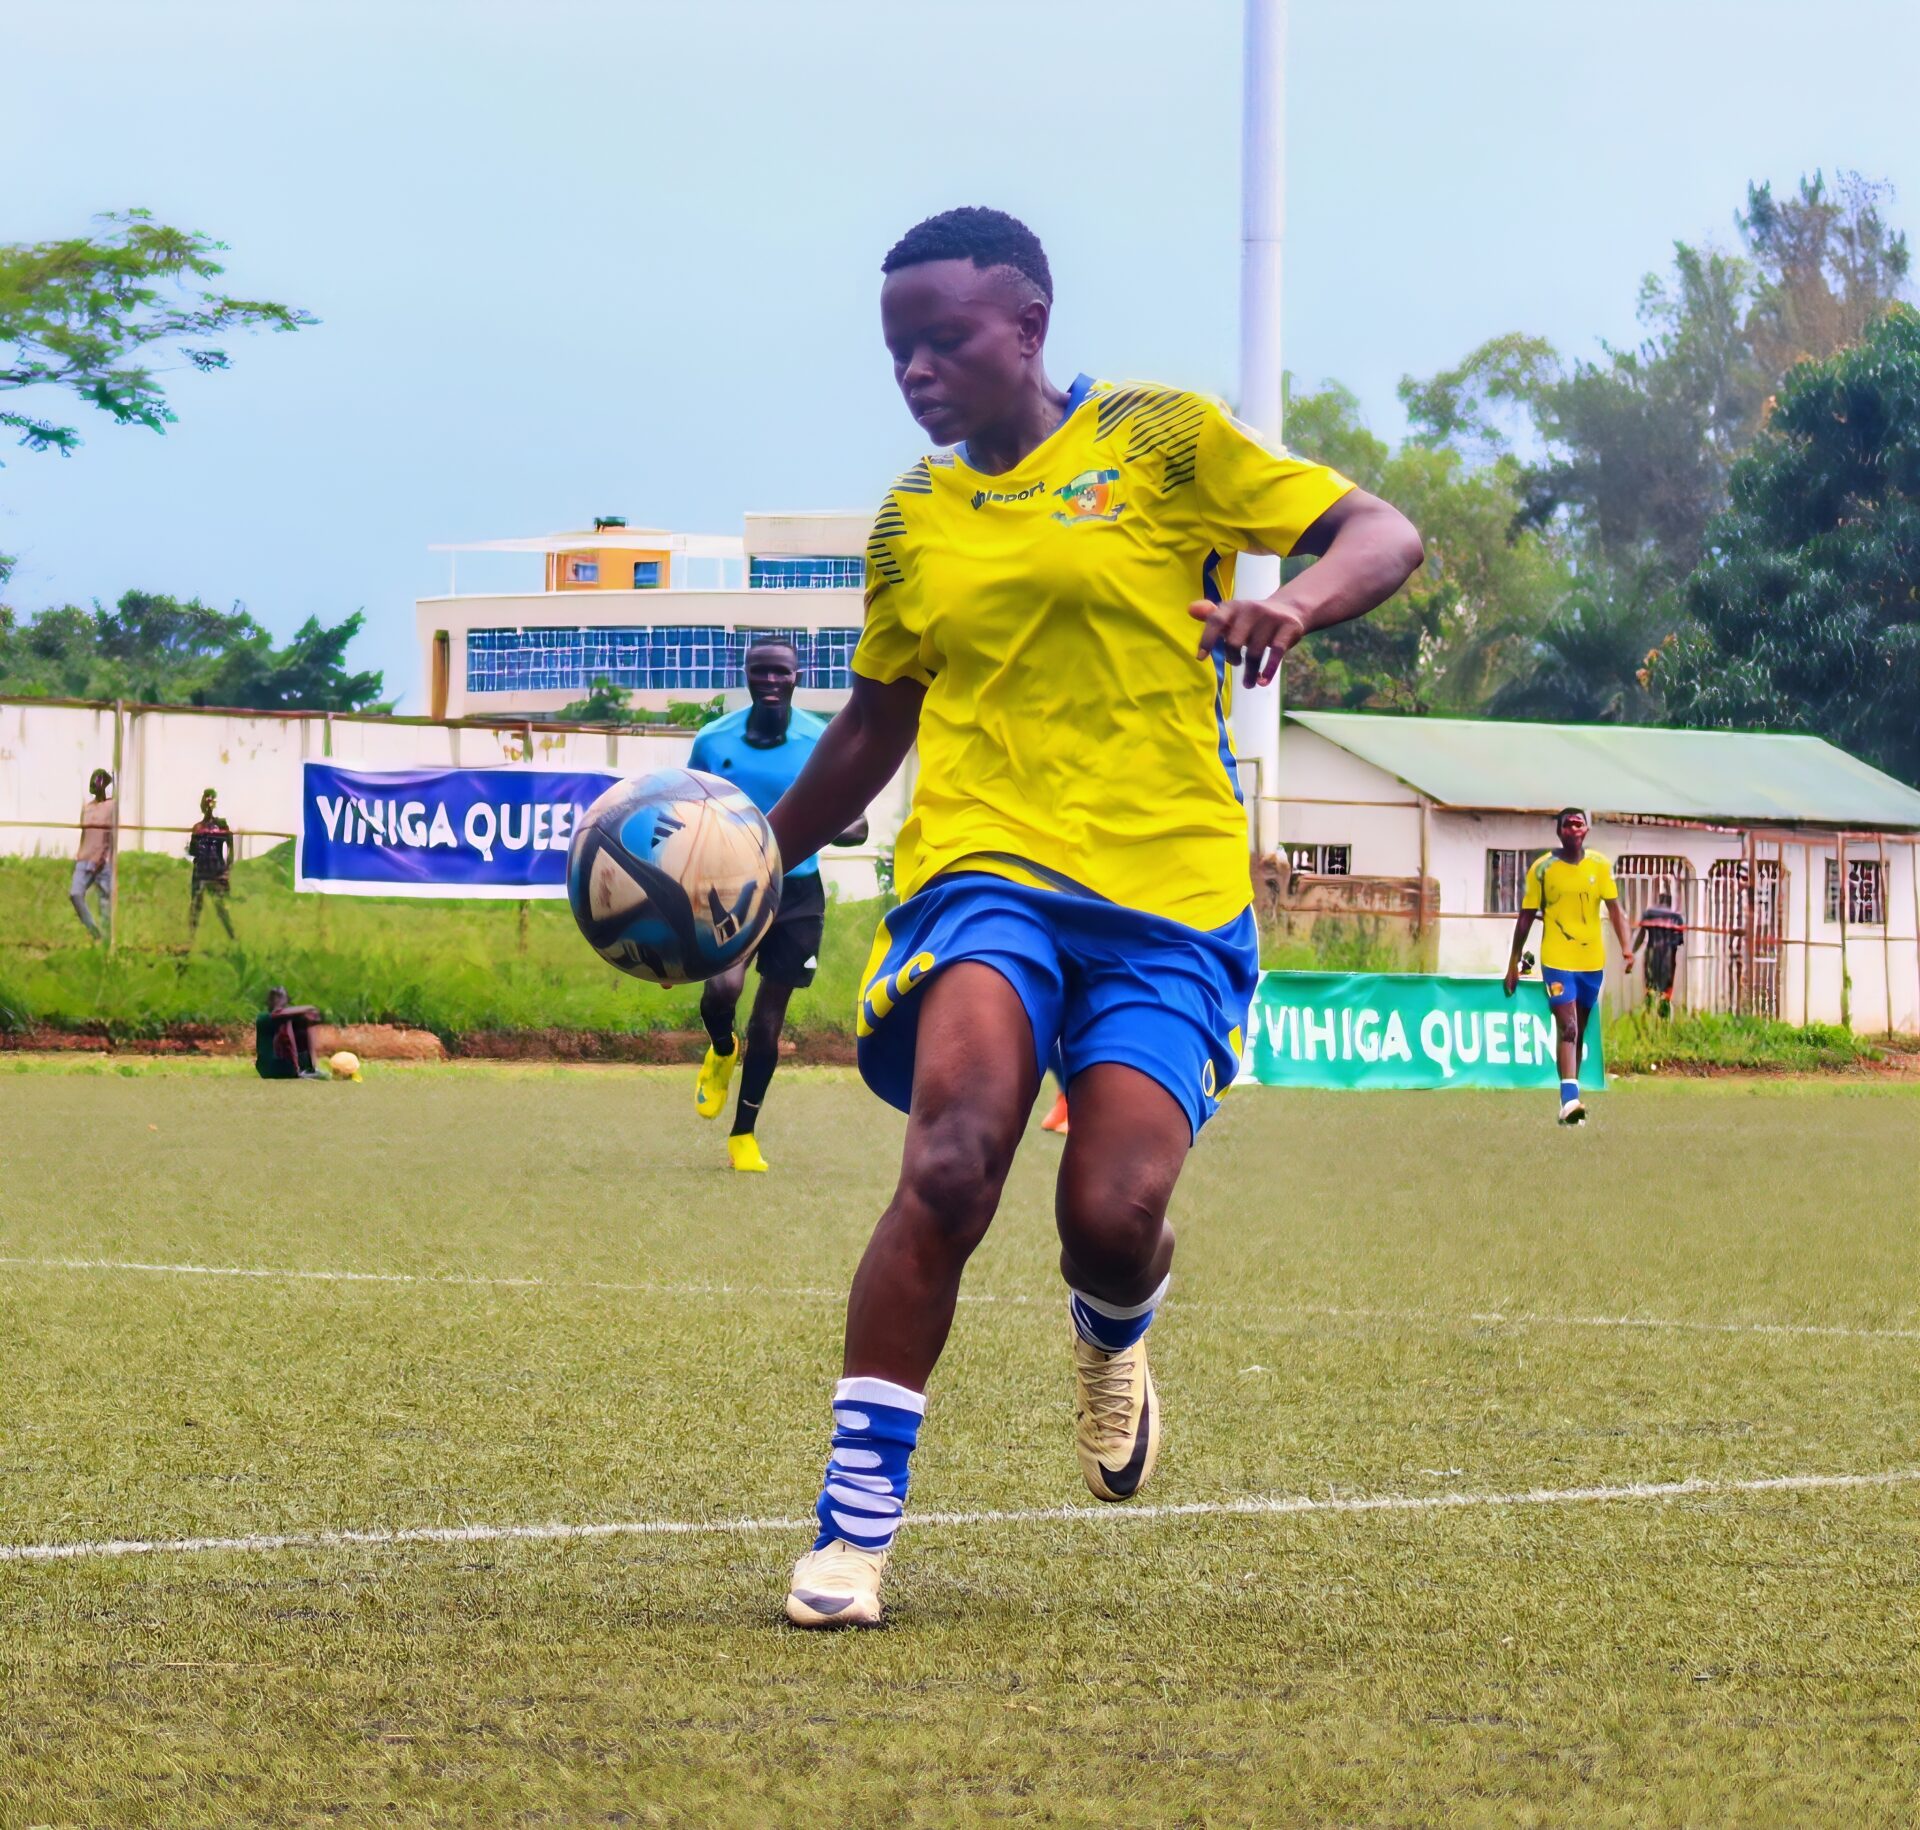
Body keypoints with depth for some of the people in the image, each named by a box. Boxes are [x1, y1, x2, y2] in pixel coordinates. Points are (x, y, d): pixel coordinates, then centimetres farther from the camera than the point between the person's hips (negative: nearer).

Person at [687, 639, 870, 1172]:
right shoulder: (713, 741, -1)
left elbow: (855, 824, 0)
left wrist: (834, 828, -24)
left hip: (796, 890, 0)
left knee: (769, 1016, 4)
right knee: (722, 988, -23)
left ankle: (744, 1134, 20)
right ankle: (722, 1052, 15)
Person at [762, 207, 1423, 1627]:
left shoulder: (1163, 439, 3)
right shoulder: (913, 518, 15)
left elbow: (1384, 536, 0)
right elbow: (875, 724, 28)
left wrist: (1295, 603, -21)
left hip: (1173, 886, -2)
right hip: (986, 872, 2)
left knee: (1115, 1214, -17)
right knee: (950, 1166, -25)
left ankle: (1112, 1336, 24)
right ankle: (857, 1518, -19)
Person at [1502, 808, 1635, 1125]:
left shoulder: (1600, 866, 4)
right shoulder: (1542, 869, -3)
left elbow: (1614, 909, 3)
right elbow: (1526, 917, 2)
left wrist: (1626, 947, -12)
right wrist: (1513, 963, 3)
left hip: (1592, 961, 4)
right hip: (1557, 960, -4)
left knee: (1579, 1031, 13)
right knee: (1567, 1028, -16)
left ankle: (1570, 1101, 23)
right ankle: (1570, 1099, -24)